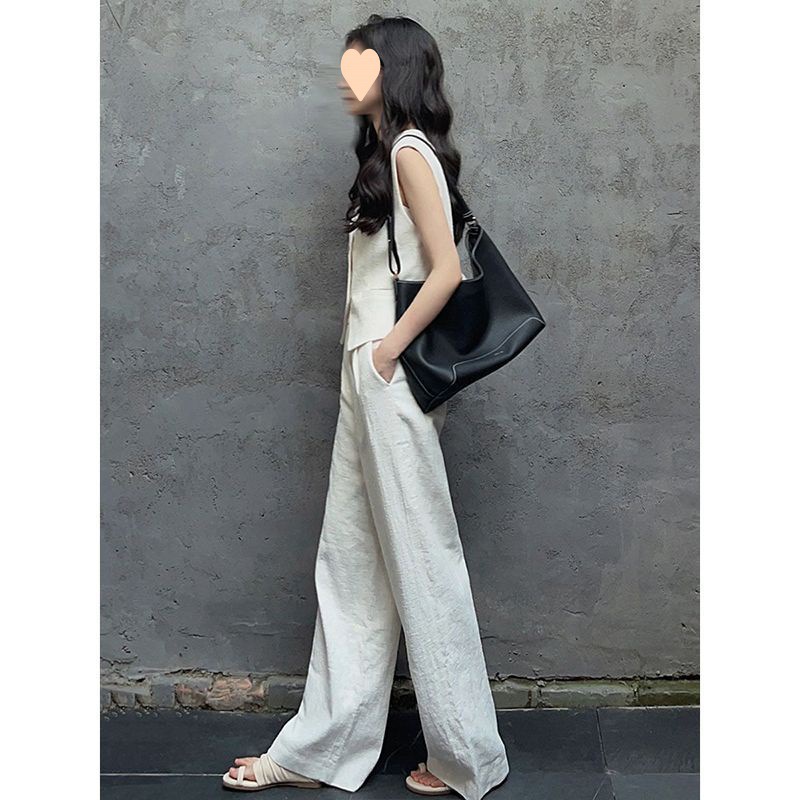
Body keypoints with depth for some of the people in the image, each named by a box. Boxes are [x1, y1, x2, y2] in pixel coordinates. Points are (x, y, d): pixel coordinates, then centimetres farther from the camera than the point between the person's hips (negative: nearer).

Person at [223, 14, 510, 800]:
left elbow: (446, 271, -18)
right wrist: (365, 353, 12)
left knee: (420, 560, -1)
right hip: (369, 382, 10)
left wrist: (390, 346, -12)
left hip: (393, 381, -9)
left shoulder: (410, 153, -9)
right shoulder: (387, 155, 19)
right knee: (350, 564, 11)